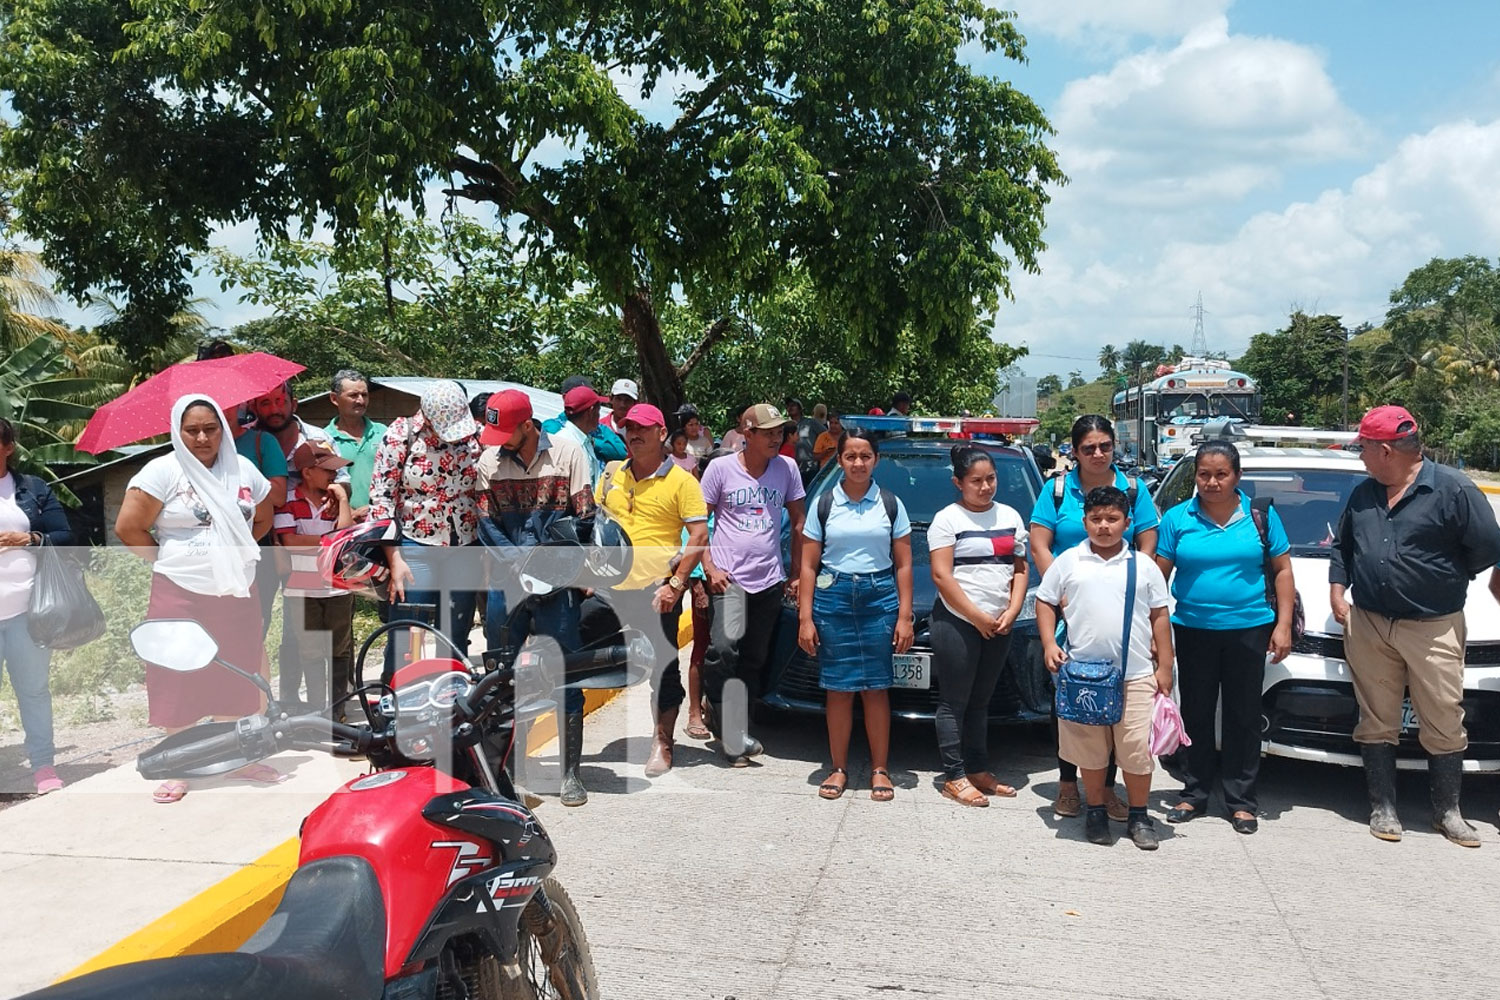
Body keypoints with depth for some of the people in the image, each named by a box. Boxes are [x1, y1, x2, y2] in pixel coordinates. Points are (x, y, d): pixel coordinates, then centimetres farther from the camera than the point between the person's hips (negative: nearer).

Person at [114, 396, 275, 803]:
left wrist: (233, 551, 8)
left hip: (238, 594, 4)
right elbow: (128, 527, -9)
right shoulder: (163, 471, -7)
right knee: (181, 681, 4)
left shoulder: (243, 469, 7)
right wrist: (168, 559, -4)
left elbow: (263, 518, 19)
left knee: (241, 677, 10)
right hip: (180, 596, -4)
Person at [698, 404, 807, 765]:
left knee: (754, 661, 8)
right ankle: (732, 736, -9)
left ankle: (726, 724, 21)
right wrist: (709, 567, -8)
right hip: (728, 577, -4)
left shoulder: (787, 468, 6)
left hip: (770, 580, 4)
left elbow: (798, 521, 13)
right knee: (724, 647, -21)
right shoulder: (721, 468, -1)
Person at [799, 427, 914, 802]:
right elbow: (808, 566, 4)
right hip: (833, 599, 0)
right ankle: (839, 768, 14)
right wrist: (805, 619, -2)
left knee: (876, 689, 2)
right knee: (839, 689, 3)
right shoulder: (824, 505, 5)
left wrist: (904, 617, 0)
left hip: (880, 599, 0)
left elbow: (903, 565, 6)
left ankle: (879, 769, 12)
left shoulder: (891, 504, 6)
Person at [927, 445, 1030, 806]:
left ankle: (978, 770, 21)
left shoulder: (1010, 517, 12)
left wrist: (1011, 613, -2)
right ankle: (954, 777, 5)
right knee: (954, 702, -1)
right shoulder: (948, 519, -4)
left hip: (999, 625, 5)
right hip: (956, 623, -5)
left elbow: (1020, 569, 12)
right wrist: (978, 618, -13)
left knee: (980, 701, 14)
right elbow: (942, 576, -11)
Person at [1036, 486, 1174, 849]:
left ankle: (1139, 816, 20)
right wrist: (1049, 644, -4)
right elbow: (1045, 603, 9)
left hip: (1136, 675, 0)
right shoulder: (1068, 561, 5)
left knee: (1137, 748, 3)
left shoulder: (1143, 565, 7)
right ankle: (1097, 812, 24)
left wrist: (1164, 666, 5)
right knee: (1090, 749, 8)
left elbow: (1159, 616, 9)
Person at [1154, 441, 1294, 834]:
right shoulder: (1177, 518, 1)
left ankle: (1241, 801, 16)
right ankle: (1195, 794, 20)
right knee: (1196, 714, 8)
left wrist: (1283, 625, -3)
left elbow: (1282, 570, 5)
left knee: (1243, 716, 6)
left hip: (1248, 629, 0)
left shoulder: (1262, 515, 2)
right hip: (1193, 630, 1)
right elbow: (1159, 575, 2)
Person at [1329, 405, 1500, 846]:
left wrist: (1443, 578, 2)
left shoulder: (1454, 489, -8)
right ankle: (1383, 807, 17)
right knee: (1376, 722, 8)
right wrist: (1338, 590, 9)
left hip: (1434, 629, -4)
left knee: (1445, 724, 3)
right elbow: (1341, 546, 21)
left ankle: (1447, 811, 19)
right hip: (1368, 626, 5)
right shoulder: (1363, 494, 11)